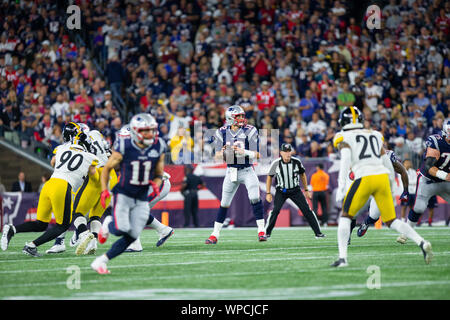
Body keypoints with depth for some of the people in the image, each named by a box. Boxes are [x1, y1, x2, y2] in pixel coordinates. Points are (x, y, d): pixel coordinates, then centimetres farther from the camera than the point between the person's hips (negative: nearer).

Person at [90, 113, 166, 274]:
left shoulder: (158, 148, -3)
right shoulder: (124, 148, -13)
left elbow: (159, 175, 10)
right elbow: (106, 169, 1)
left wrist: (156, 184, -13)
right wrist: (104, 190, -12)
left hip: (141, 200, 4)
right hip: (123, 195, -4)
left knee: (131, 237, -5)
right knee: (121, 229, -24)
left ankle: (101, 261, 8)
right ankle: (108, 224, 13)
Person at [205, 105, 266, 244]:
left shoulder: (250, 131, -7)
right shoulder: (222, 133, 0)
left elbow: (257, 155, -9)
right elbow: (218, 156, 3)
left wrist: (243, 152, -26)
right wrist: (224, 152, -20)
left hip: (247, 171, -2)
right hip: (231, 171, 2)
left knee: (255, 198, -20)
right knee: (224, 203, 4)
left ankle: (261, 231, -10)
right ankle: (215, 234, 14)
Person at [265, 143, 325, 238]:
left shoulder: (297, 162, -11)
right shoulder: (276, 163, -14)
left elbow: (302, 175, 7)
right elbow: (269, 177, 0)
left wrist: (306, 190, 11)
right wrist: (268, 193, -2)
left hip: (295, 190, 1)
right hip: (281, 191, -1)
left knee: (306, 210, -6)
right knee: (275, 210, -18)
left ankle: (318, 232, 0)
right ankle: (267, 233, -5)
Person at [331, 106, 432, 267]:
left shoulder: (345, 139, 6)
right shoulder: (375, 135, 22)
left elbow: (345, 163, -9)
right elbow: (387, 163, 22)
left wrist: (340, 189, -14)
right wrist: (391, 185, 31)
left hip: (364, 178, -4)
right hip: (382, 177, 4)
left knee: (345, 216, 11)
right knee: (391, 220, 11)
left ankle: (342, 257, 0)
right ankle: (422, 243, -9)